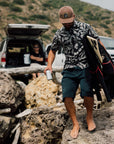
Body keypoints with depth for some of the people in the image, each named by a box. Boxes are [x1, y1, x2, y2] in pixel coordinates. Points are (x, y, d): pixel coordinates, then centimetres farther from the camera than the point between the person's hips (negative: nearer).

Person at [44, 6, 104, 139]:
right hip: (69, 69, 3)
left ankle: (90, 117, 5)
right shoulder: (59, 34, 12)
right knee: (67, 96, -14)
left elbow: (97, 42, 11)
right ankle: (75, 124, 6)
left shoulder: (85, 27, 5)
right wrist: (49, 64, 6)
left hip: (85, 67, -2)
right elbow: (53, 51, 23)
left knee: (86, 92, -24)